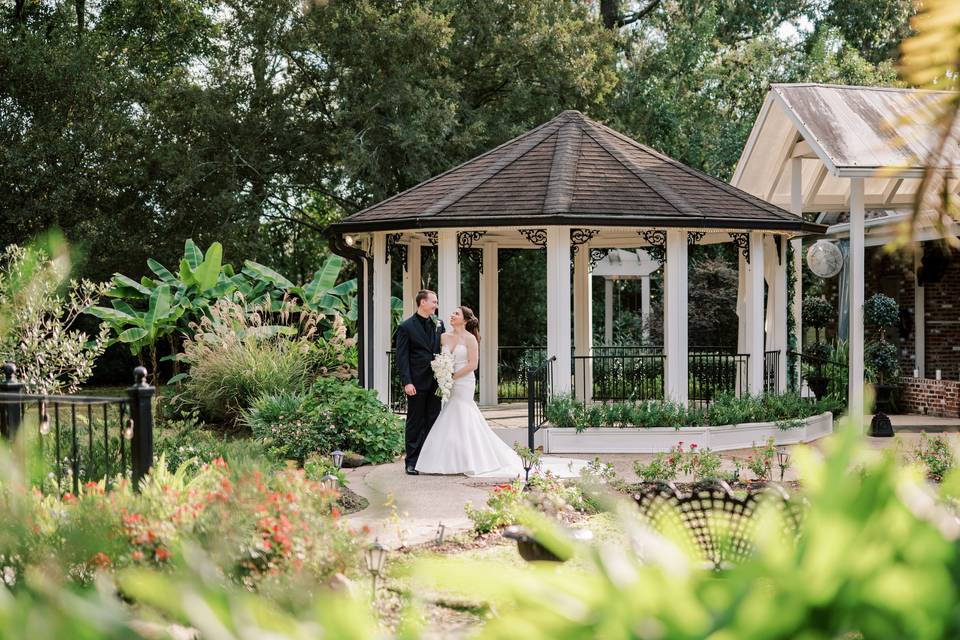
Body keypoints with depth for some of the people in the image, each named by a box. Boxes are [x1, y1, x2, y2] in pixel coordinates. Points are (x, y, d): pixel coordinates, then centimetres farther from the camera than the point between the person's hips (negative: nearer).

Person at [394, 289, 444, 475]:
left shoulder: (438, 325, 10)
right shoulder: (406, 327, -4)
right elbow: (402, 357, -7)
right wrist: (407, 382, -15)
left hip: (435, 381, 5)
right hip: (417, 383, -4)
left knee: (433, 421, 6)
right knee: (415, 422, 2)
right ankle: (412, 461, 7)